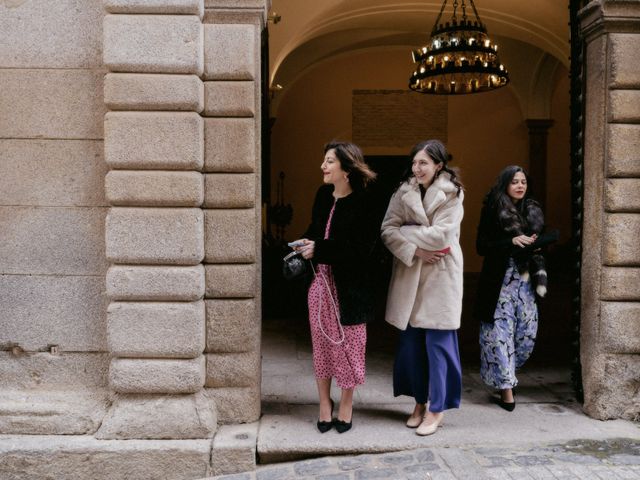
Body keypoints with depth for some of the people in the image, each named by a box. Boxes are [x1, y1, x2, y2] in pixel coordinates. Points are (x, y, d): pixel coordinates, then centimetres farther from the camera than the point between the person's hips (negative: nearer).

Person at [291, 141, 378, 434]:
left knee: (347, 344, 8)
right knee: (321, 343, 12)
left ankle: (346, 406, 25)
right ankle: (325, 403, 28)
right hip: (321, 282, 6)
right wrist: (306, 243, -5)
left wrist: (319, 250, -20)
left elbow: (360, 250, -20)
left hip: (348, 287, -5)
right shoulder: (323, 196, 5)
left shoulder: (362, 205, -15)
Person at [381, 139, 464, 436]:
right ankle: (419, 401, 23)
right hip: (409, 274, 4)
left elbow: (441, 234, -16)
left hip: (440, 276, -3)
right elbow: (387, 229, -4)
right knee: (411, 340, 8)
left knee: (438, 342, 0)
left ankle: (437, 408, 11)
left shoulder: (452, 194, -4)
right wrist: (415, 251, -17)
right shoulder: (403, 192, 5)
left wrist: (405, 231, -9)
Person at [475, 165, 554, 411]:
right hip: (500, 280, -5)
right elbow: (481, 246, -8)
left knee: (527, 330, 3)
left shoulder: (533, 211, 11)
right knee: (500, 332, -4)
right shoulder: (492, 210, -4)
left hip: (526, 279, 5)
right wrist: (512, 241, -18)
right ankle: (506, 389, 3)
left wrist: (535, 244, 0)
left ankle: (506, 371, 27)